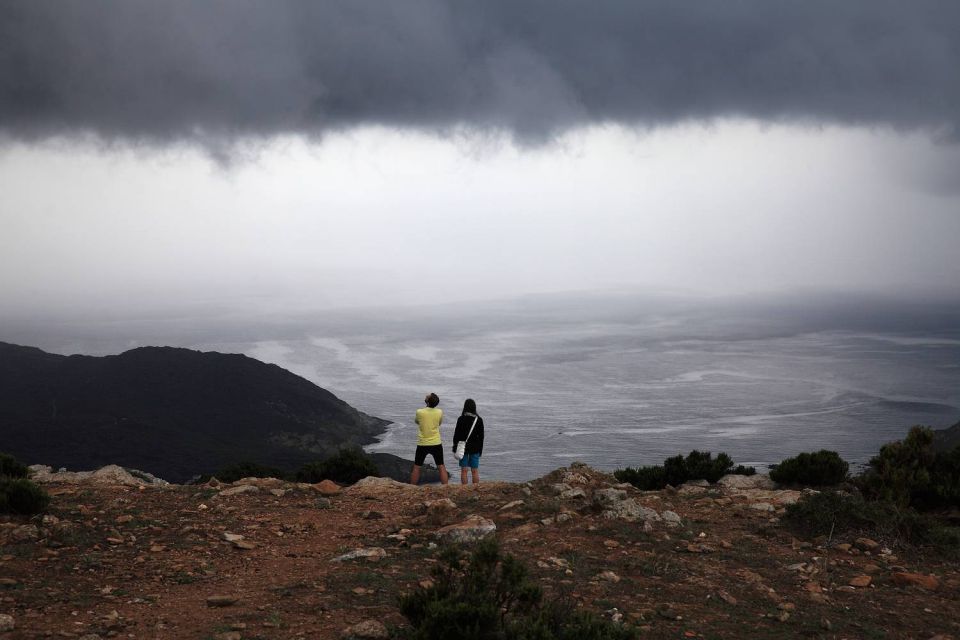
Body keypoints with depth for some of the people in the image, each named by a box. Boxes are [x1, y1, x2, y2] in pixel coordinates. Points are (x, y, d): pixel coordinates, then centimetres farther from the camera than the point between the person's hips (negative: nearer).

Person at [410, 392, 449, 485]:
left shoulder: (419, 412, -11)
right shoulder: (439, 412, -7)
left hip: (422, 444, -1)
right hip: (436, 444, 1)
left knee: (416, 467, 12)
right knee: (441, 467, 8)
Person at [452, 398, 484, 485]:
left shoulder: (461, 419, -10)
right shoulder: (479, 420, -4)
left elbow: (456, 434, -7)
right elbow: (481, 436, 2)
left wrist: (455, 447, 3)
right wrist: (480, 449, 11)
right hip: (475, 448, 2)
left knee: (464, 470, 5)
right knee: (475, 471, 8)